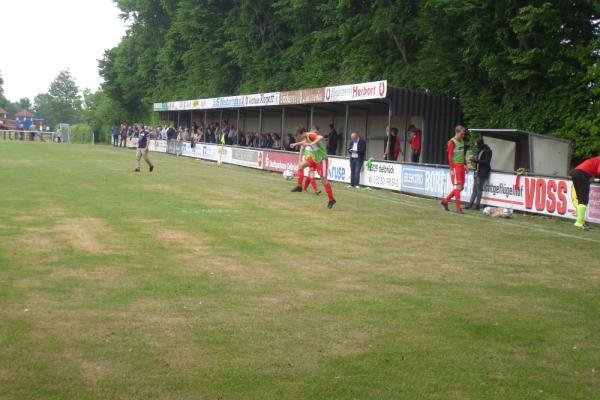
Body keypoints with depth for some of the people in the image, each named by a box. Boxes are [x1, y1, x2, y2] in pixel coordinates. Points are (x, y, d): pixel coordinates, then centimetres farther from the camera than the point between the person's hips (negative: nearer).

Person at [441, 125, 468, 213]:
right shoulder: (452, 142, -10)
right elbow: (450, 156, -12)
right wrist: (452, 169, -15)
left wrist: (465, 165, 17)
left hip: (461, 166, 8)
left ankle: (445, 201, 21)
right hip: (455, 166, -8)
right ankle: (458, 208, -3)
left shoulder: (462, 141, 14)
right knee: (458, 187, -8)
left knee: (461, 187, 9)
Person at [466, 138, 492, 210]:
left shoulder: (487, 151, -9)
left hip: (483, 172, -9)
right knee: (474, 189, 7)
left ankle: (476, 205, -2)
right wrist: (474, 159, 2)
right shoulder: (480, 151, 16)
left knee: (479, 189, -6)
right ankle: (471, 204, 9)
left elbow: (486, 162, -16)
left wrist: (476, 160, -18)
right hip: (478, 172, 9)